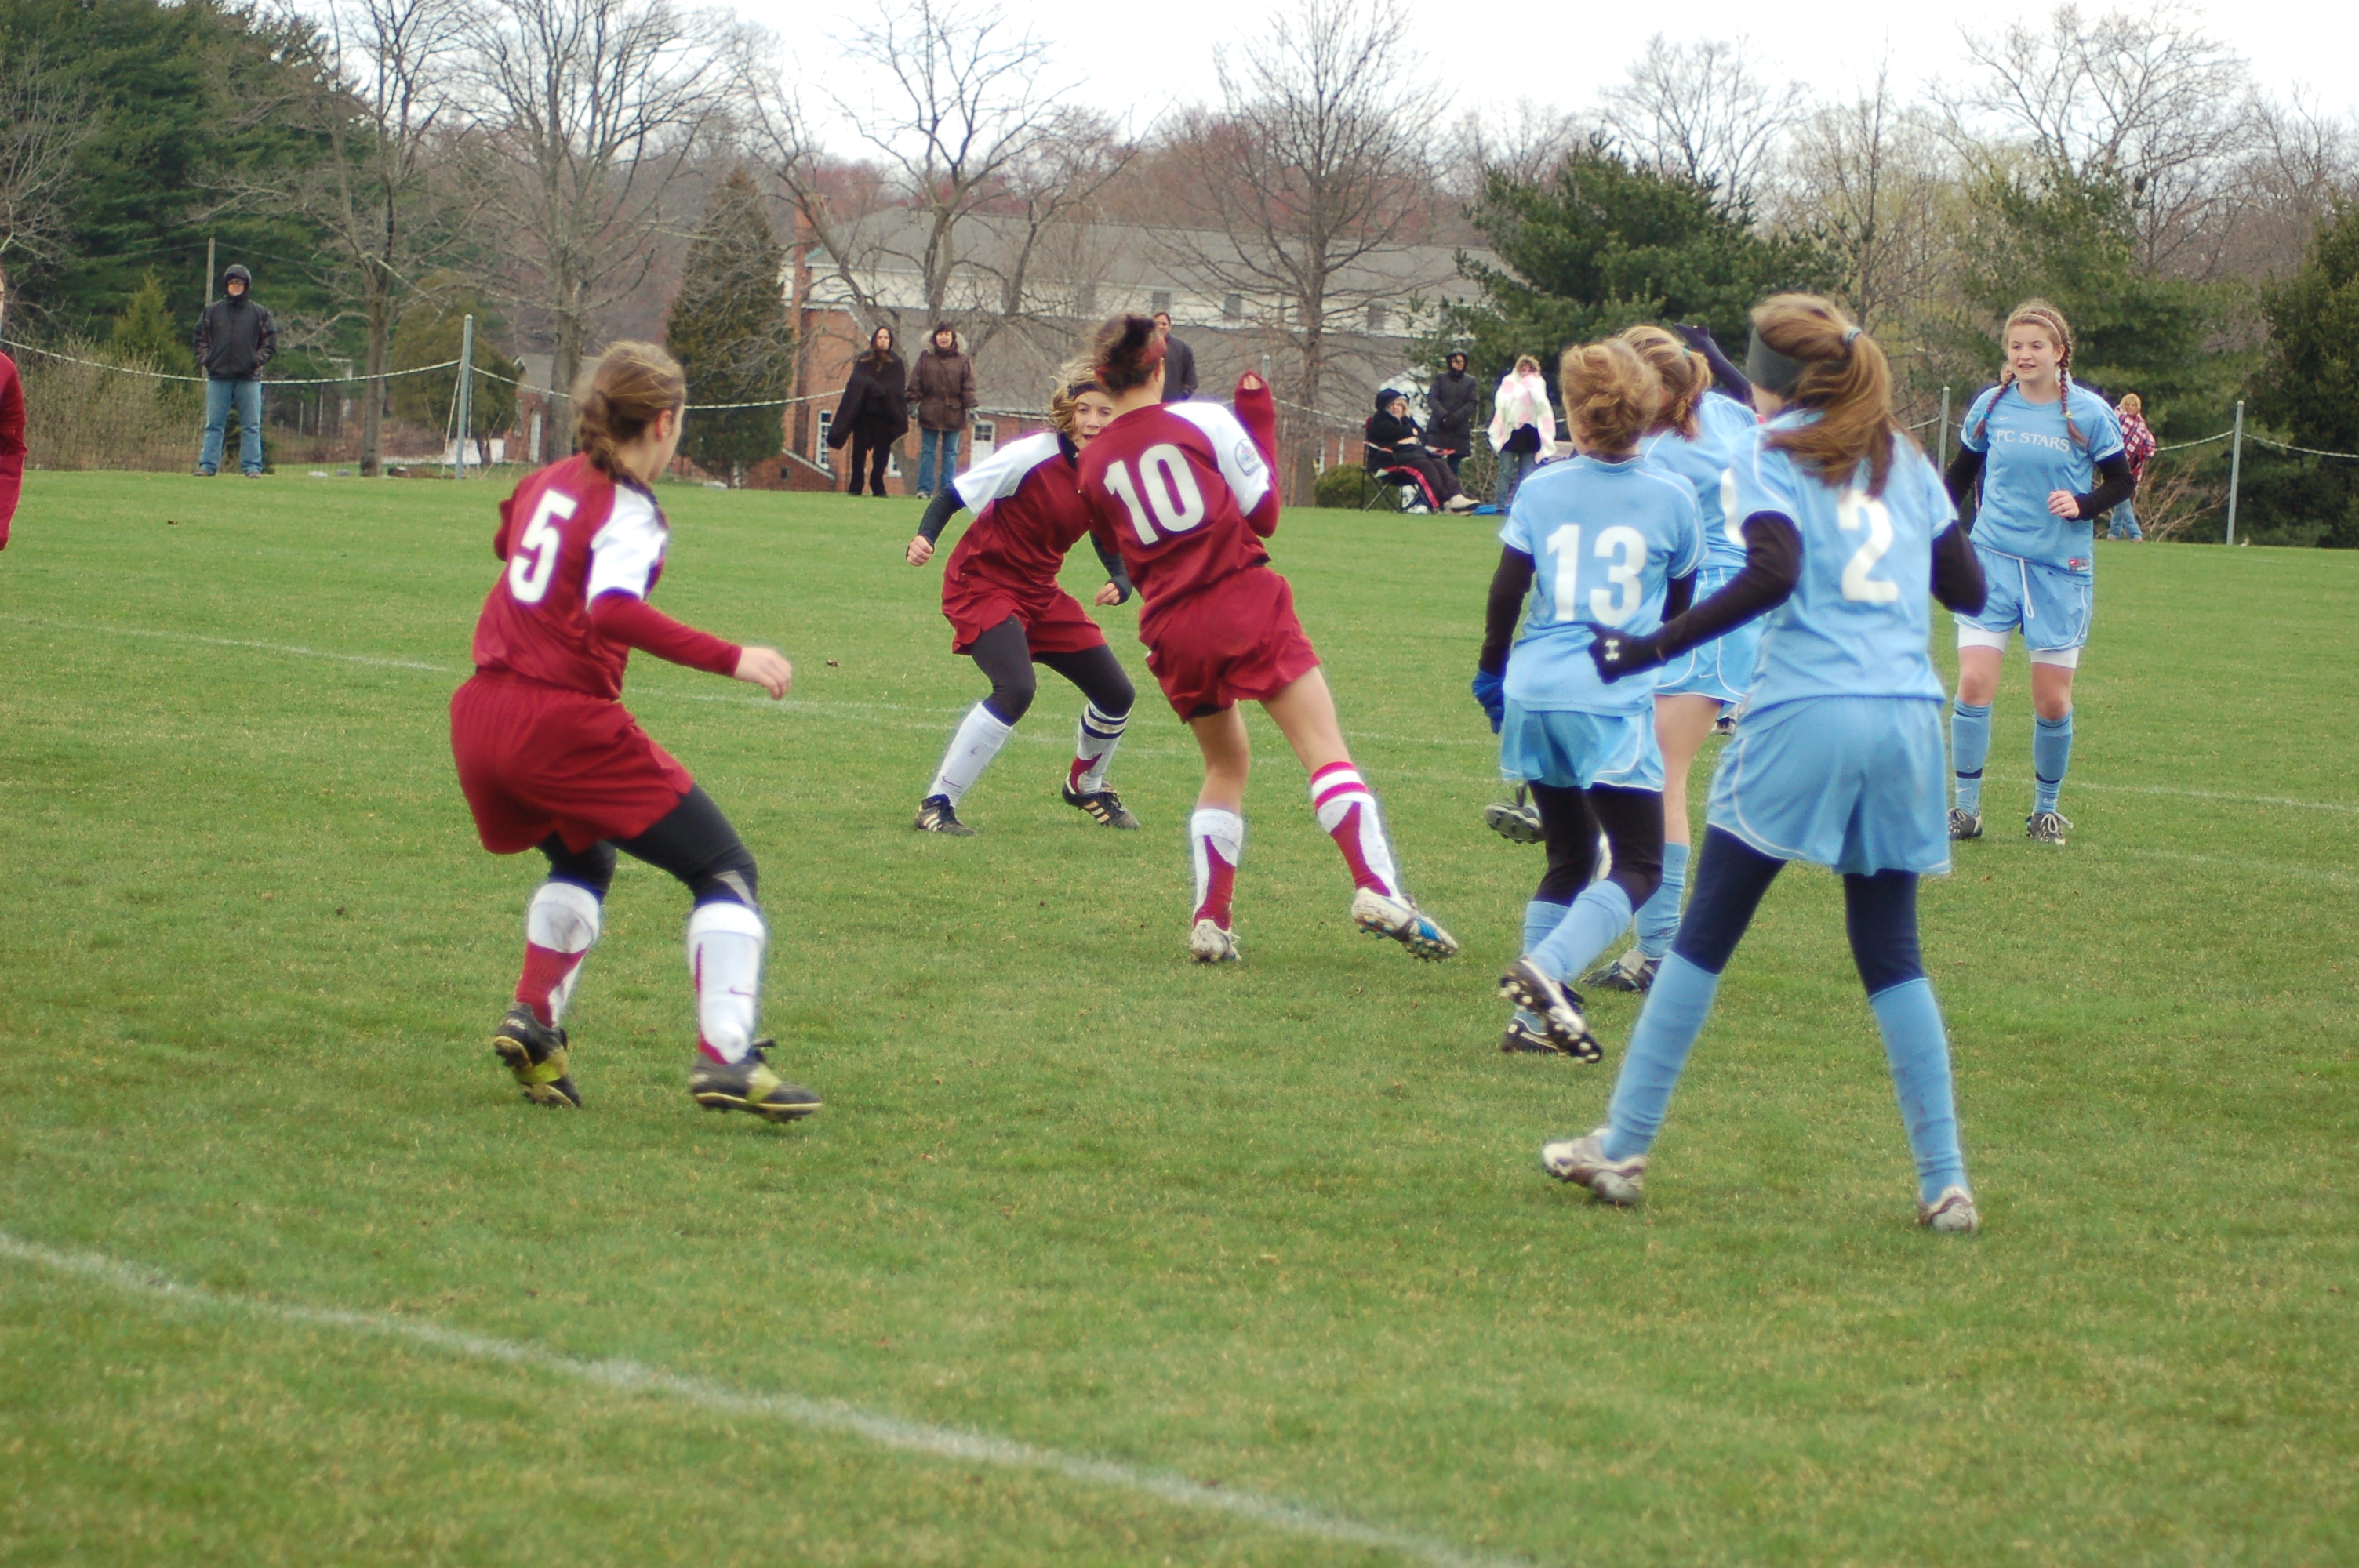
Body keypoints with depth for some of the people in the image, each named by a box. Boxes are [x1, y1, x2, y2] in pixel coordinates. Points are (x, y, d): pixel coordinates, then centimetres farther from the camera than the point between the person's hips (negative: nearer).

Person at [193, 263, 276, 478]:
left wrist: (257, 360, -6)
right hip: (218, 377, 1)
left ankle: (252, 467, 1)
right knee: (214, 425, 2)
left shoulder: (259, 313, 6)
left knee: (251, 426, 0)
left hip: (249, 378, -1)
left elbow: (270, 342, 7)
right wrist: (206, 358, 0)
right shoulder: (212, 311, 10)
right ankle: (208, 466, 3)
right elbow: (200, 338, 15)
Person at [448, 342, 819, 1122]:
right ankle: (725, 1054, -17)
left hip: (481, 711, 8)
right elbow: (613, 613, -28)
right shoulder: (630, 512, -9)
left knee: (584, 861, 33)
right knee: (725, 871, -1)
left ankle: (534, 1018, 17)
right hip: (564, 721, -8)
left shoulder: (549, 482, 14)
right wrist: (729, 659, -30)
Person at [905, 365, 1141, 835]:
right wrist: (924, 538, -32)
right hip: (981, 584, -7)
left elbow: (1114, 552, 6)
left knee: (1116, 695, 7)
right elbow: (956, 493, -15)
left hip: (1040, 594, 7)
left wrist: (1120, 584, -17)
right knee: (1016, 690, -29)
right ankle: (937, 804, -19)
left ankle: (1086, 787, 38)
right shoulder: (1035, 454, -21)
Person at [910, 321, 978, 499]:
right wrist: (913, 402, -3)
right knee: (927, 452, 0)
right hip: (930, 411, 0)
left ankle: (948, 489, 5)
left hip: (953, 413, 0)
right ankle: (925, 489, 1)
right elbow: (915, 383, 5)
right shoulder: (926, 358, 6)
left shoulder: (962, 361, 5)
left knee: (950, 453, 3)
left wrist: (970, 406, -5)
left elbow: (968, 386, 4)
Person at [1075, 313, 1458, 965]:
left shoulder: (1094, 463, 8)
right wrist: (1260, 423, 11)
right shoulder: (1204, 422, -2)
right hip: (1245, 605, -4)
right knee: (1325, 749, -5)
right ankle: (1378, 890, -21)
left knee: (1225, 766, 21)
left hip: (1171, 631, 4)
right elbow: (1265, 513, 3)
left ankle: (1210, 919, 8)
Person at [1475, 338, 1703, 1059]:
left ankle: (1534, 1014, 10)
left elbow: (1506, 592, 5)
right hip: (1616, 703, -4)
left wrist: (1490, 672, 21)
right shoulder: (1673, 497, 0)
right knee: (1638, 867, 0)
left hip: (1535, 697, 4)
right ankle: (1546, 969, -23)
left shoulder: (1540, 491, 3)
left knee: (1567, 858, 16)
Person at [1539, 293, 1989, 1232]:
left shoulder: (1771, 452, 2)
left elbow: (1773, 575, -15)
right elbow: (1967, 589, 17)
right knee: (1891, 957, 9)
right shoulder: (1902, 458, 15)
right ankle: (1945, 1182, 2)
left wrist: (1652, 650, -14)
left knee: (1704, 936, 5)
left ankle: (1622, 1148, 7)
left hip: (1805, 715, -4)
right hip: (1907, 722, 4)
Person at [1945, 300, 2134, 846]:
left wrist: (2082, 504, -16)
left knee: (2053, 703, 1)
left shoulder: (2089, 415, -4)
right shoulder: (1991, 406, 2)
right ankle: (1966, 808, 1)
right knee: (1974, 684, -11)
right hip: (1993, 560, 1)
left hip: (2062, 570, -1)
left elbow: (2122, 484, 3)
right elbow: (1960, 474, 16)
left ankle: (2047, 809, 22)